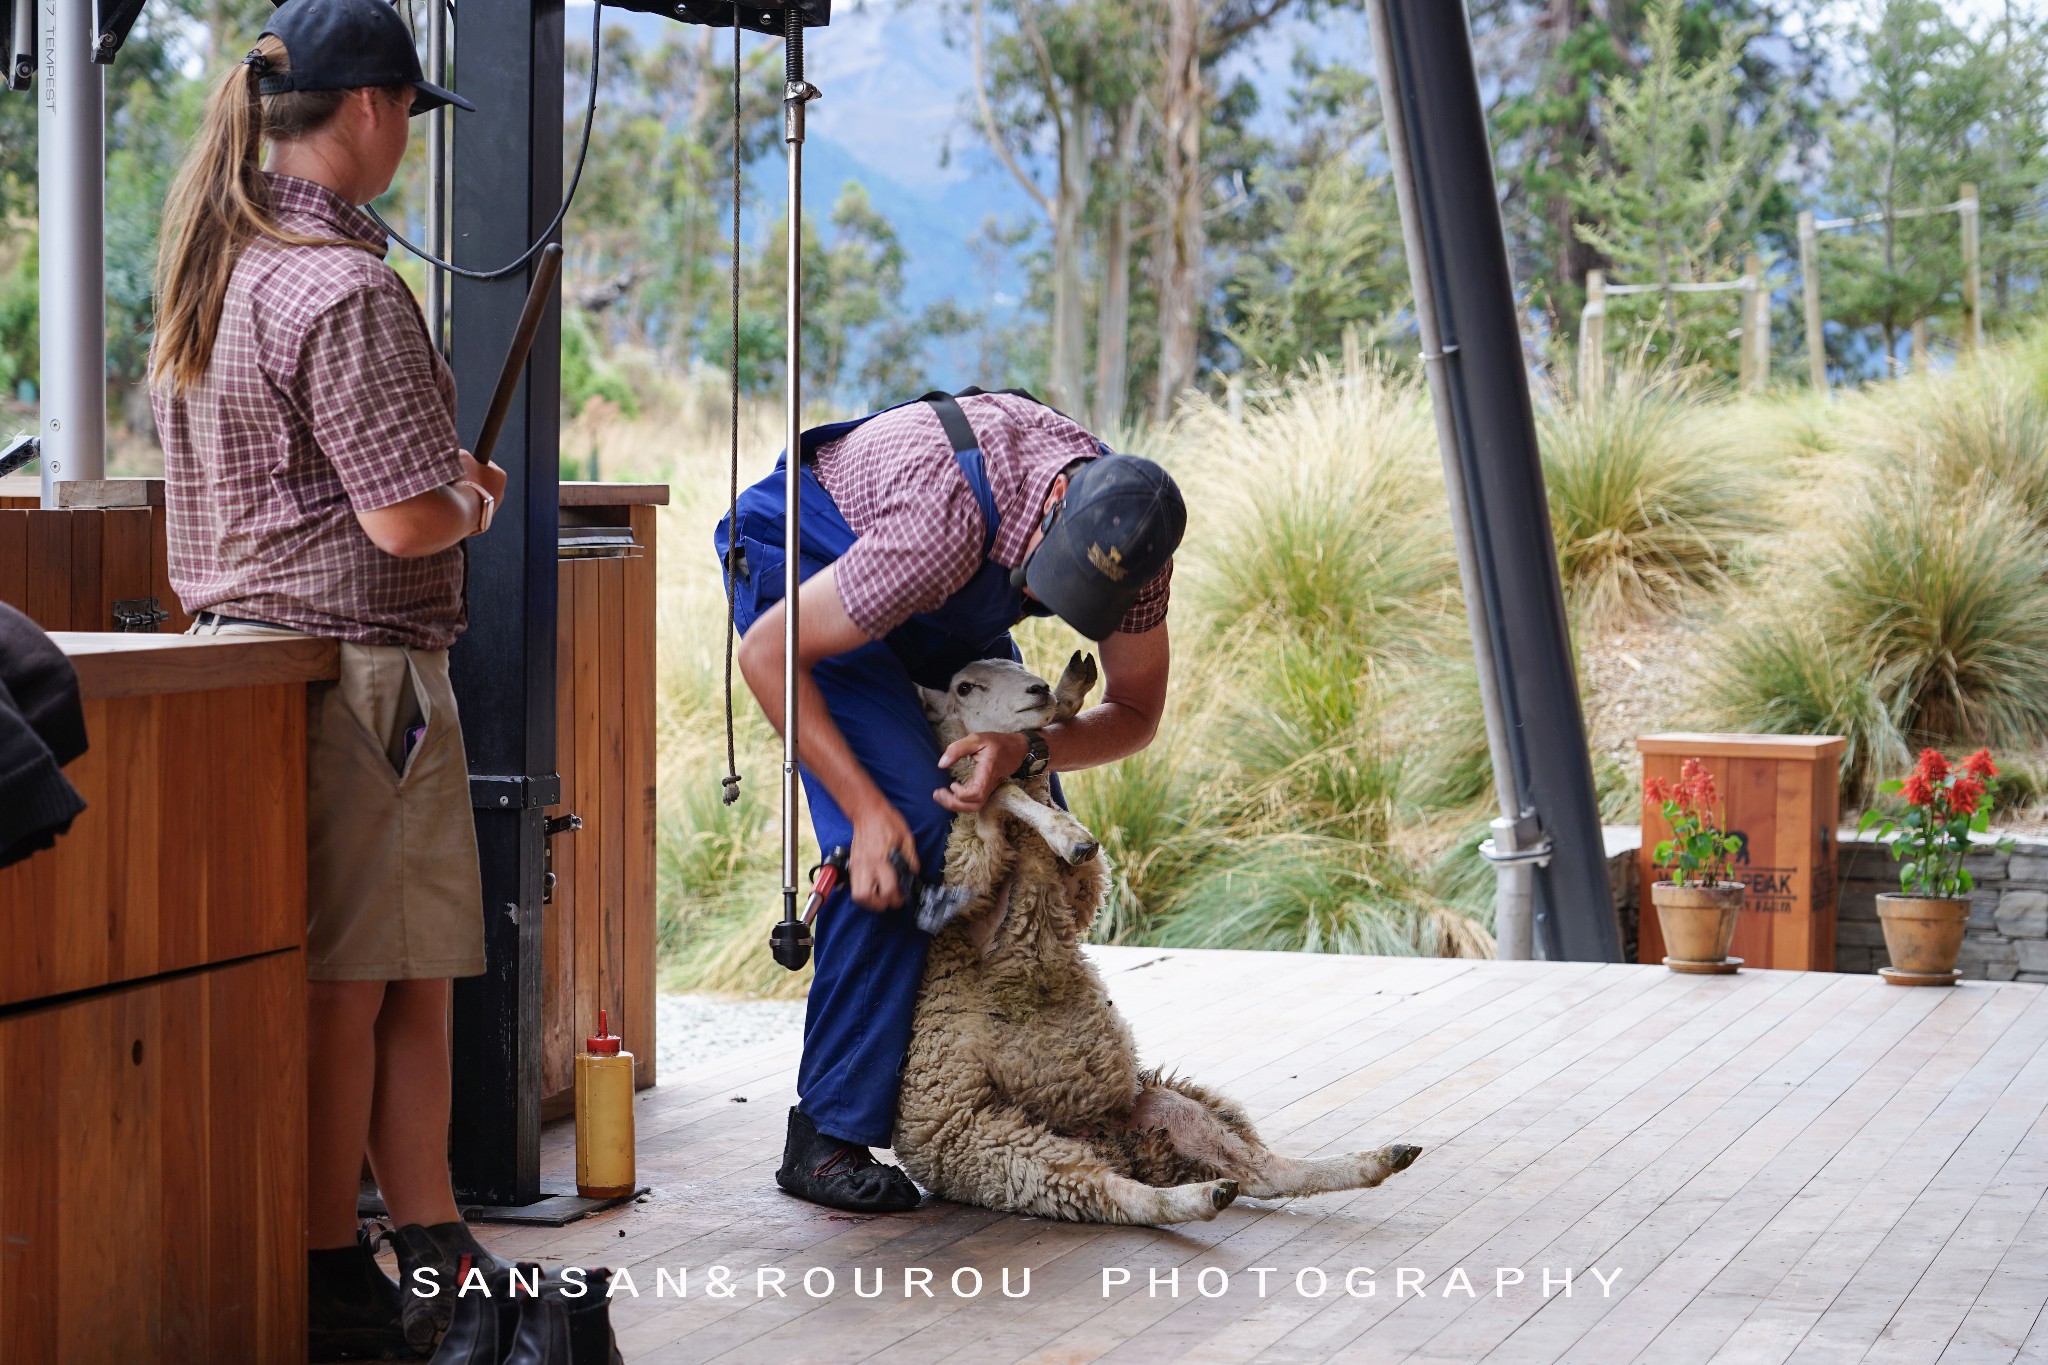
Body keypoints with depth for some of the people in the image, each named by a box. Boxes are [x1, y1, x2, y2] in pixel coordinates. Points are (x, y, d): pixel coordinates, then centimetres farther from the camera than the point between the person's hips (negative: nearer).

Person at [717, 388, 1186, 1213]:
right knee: (907, 826, -21)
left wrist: (1026, 750, -30)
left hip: (944, 600, 7)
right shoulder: (951, 526, -42)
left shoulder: (1131, 537, -24)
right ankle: (829, 1133, -18)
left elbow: (1135, 714, -9)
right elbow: (768, 652, -33)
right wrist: (867, 809, -37)